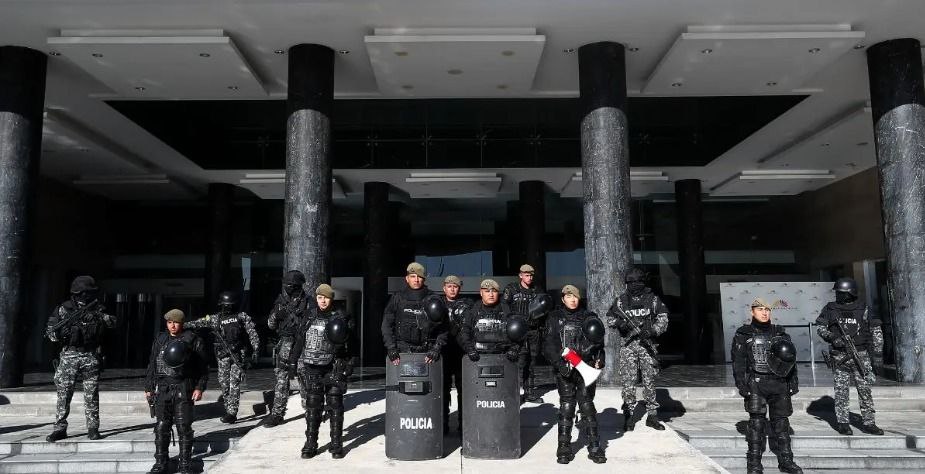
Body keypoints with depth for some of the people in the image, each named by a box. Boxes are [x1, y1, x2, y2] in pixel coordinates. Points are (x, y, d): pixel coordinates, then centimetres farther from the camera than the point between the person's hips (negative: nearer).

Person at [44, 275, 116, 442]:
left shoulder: (97, 308, 6)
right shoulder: (64, 309, 3)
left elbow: (112, 322, -5)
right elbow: (49, 331, 4)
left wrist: (98, 316, -21)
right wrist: (57, 332, -18)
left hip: (91, 357, 1)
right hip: (69, 356, -1)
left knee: (92, 395, 3)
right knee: (63, 393, 0)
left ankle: (93, 428, 8)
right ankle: (60, 428, 8)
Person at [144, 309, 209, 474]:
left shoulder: (193, 340, -1)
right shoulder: (159, 340, 12)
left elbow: (202, 367, -1)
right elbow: (152, 365, 17)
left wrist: (199, 387, -9)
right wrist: (148, 388, 15)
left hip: (184, 390, -4)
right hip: (162, 389, 4)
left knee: (184, 426, -1)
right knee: (161, 426, 4)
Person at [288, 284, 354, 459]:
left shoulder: (340, 317, 0)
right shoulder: (309, 316, 8)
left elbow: (351, 343, 2)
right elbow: (299, 339, 14)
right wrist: (293, 360, 13)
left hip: (334, 368, -2)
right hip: (311, 368, 2)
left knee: (335, 405, 3)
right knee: (313, 406, 4)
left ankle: (336, 444, 12)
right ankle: (310, 444, 13)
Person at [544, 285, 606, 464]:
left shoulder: (589, 317, 9)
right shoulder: (555, 318, 6)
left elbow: (598, 342, 12)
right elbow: (549, 345, 0)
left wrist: (599, 360, -3)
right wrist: (559, 363, -12)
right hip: (564, 369, 0)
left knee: (587, 405, -1)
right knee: (566, 407, 1)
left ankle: (594, 447, 7)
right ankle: (564, 449, 8)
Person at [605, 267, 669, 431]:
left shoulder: (653, 299, 4)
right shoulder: (621, 300, 7)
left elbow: (663, 318, -1)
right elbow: (609, 318, 13)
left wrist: (653, 331, -18)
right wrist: (618, 322, -9)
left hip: (647, 344, 0)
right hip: (628, 345, 0)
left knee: (649, 381, 5)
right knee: (628, 382, -1)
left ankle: (652, 416, 14)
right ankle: (629, 416, 6)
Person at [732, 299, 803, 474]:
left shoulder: (780, 333, 15)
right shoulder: (743, 335, 4)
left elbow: (791, 359, 16)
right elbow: (738, 361, -1)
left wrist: (793, 382, 9)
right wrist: (742, 384, -9)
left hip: (779, 383, 4)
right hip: (756, 384, -3)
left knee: (781, 421, 7)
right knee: (757, 421, -7)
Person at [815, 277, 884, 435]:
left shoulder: (863, 309, 4)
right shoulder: (830, 308, 4)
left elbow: (876, 330, 10)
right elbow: (820, 327, 6)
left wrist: (878, 351, 5)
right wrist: (832, 337, -12)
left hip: (861, 355, 1)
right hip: (840, 356, 0)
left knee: (865, 388, 2)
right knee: (841, 390, 1)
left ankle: (868, 422, 11)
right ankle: (842, 422, 8)